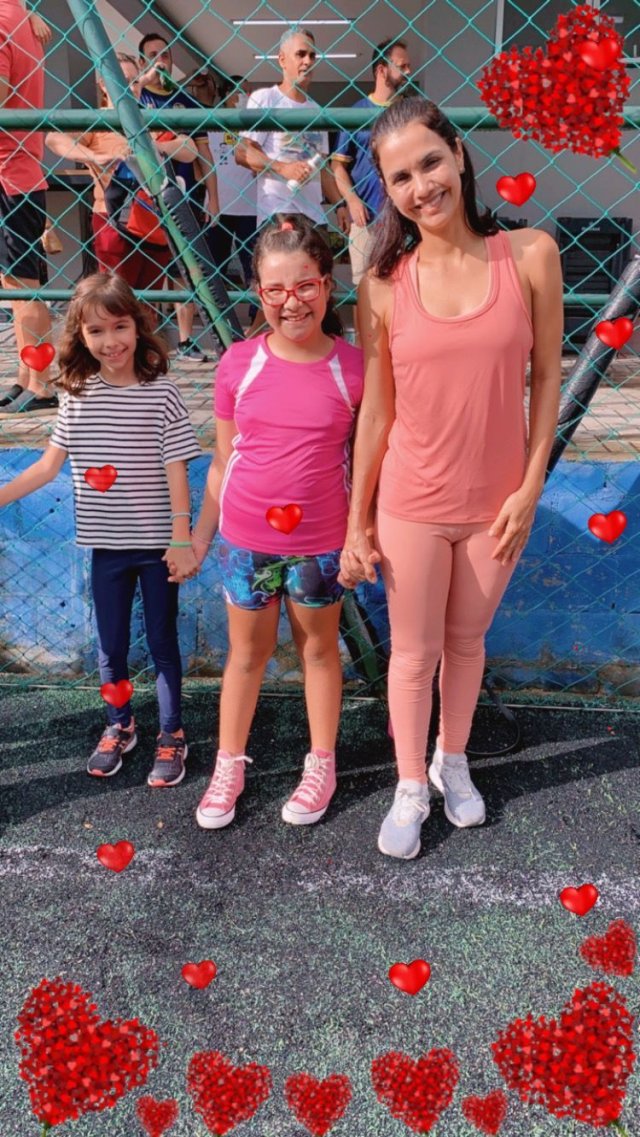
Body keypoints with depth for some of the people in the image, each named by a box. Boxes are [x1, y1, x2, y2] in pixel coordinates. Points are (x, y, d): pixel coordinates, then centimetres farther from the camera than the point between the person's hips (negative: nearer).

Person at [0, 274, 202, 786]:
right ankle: (119, 728, 38)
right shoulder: (77, 395, -1)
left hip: (156, 544, -3)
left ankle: (172, 736, 28)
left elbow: (176, 473, -11)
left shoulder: (162, 395, -11)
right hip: (106, 545, 3)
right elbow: (48, 465, 2)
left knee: (162, 643, 10)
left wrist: (182, 540, -13)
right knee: (111, 646, 16)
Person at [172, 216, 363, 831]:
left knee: (318, 648, 17)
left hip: (320, 542, -1)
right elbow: (222, 461, 2)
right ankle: (229, 765, 35)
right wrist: (198, 538, 4)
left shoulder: (352, 367, -10)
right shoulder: (239, 363, -6)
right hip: (246, 539, 1)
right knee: (247, 652, 17)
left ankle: (321, 764, 36)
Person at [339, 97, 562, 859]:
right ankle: (411, 789, 35)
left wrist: (530, 488, -6)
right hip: (412, 503, 0)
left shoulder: (530, 255, -9)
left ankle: (452, 762, 45)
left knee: (467, 639, 20)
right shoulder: (384, 283, -8)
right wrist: (356, 525, 0)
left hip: (497, 501, 1)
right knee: (413, 652, 13)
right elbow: (375, 412, -3)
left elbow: (547, 376, -2)